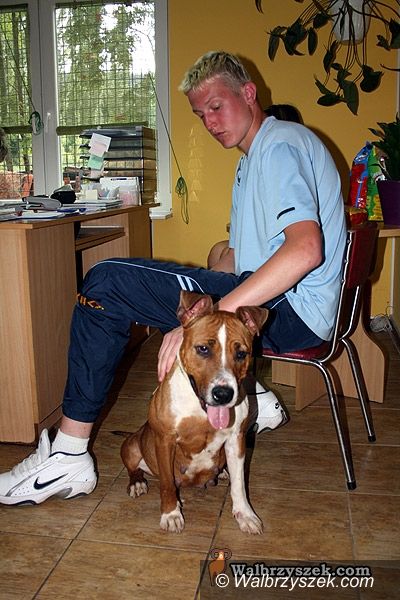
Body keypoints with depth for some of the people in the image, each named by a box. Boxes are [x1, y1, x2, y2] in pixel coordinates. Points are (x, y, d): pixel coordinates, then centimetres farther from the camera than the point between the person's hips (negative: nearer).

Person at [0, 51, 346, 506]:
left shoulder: (281, 145, -10)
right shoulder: (253, 157, 24)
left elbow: (306, 249, -27)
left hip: (291, 308, -11)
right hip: (266, 296, 11)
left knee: (107, 283, -15)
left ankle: (70, 457, -9)